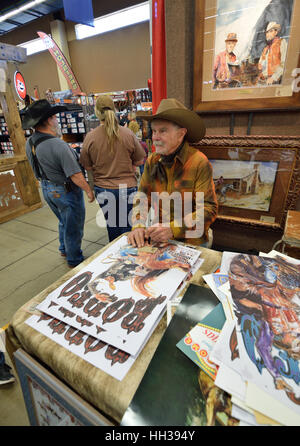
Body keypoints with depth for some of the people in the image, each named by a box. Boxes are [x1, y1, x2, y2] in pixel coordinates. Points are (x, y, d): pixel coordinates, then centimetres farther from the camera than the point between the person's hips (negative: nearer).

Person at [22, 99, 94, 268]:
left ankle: (64, 249, 48)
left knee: (64, 221, 29)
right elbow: (75, 175, -26)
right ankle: (75, 261, 28)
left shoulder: (30, 143, -1)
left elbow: (38, 167, 10)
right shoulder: (58, 145, -28)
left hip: (47, 189, 8)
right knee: (73, 227, 10)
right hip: (66, 191, -8)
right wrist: (89, 190, -15)